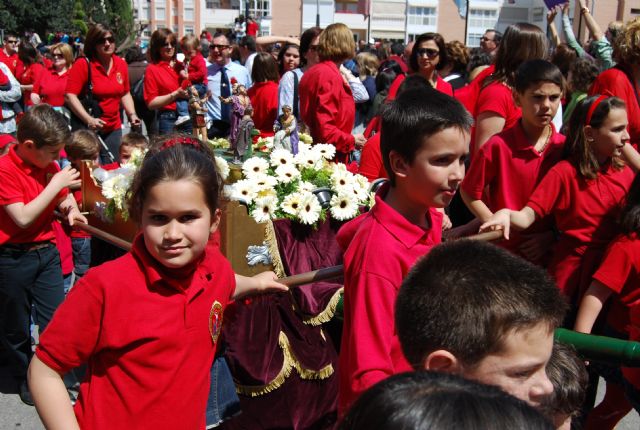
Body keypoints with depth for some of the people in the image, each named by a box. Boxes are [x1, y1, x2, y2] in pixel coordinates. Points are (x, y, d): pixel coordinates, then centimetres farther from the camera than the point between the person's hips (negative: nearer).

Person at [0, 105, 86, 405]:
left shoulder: (49, 165, 3)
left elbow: (62, 198, 19)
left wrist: (71, 209, -4)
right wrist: (56, 184, -23)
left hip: (47, 252, 5)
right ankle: (24, 377, 32)